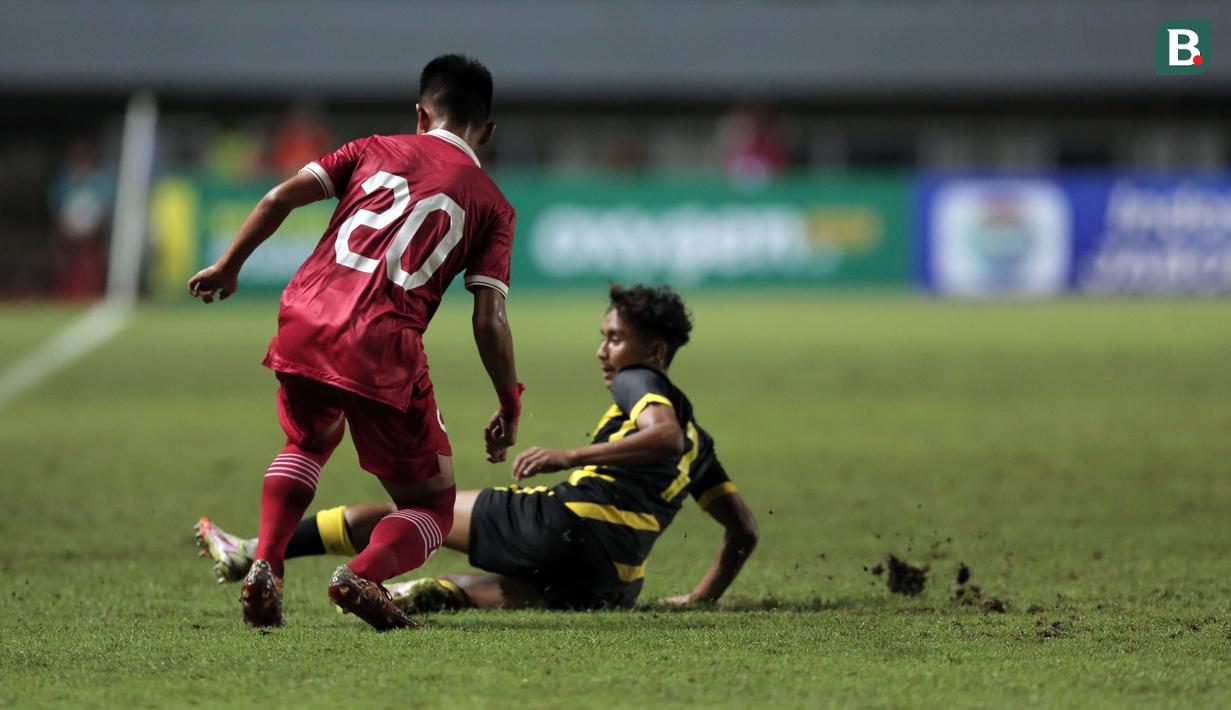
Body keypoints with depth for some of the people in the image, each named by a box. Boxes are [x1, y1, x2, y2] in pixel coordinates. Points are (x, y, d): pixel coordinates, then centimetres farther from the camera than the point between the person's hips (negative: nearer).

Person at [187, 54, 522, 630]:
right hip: (383, 345, -3)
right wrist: (509, 408, 14)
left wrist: (229, 266, 20)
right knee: (432, 505, 12)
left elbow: (281, 198, 9)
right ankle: (363, 573, -20)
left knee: (309, 441, 35)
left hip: (304, 319, 3)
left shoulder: (376, 150, 19)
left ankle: (264, 566, 13)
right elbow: (488, 321, 4)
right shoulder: (491, 205, 12)